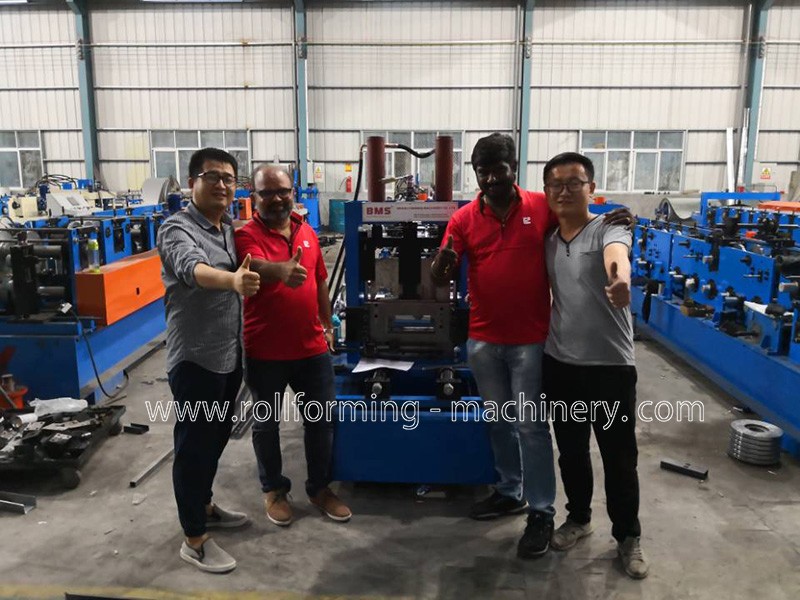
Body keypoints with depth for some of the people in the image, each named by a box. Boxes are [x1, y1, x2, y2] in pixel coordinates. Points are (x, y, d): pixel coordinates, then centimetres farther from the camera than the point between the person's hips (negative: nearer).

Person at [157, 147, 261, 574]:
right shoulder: (177, 229, -16)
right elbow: (194, 270, -38)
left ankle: (204, 507, 41)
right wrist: (232, 280, -56)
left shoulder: (231, 229, 9)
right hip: (195, 359, -8)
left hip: (229, 355, 8)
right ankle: (194, 539, 19)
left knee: (216, 440, 21)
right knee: (194, 446, 5)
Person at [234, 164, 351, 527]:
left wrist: (327, 324, 17)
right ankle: (274, 489, 34)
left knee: (321, 420, 13)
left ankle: (319, 487, 32)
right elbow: (256, 266, -35)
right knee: (266, 423, 13)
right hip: (265, 352, -4)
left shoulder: (308, 232, 6)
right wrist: (281, 271, -55)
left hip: (312, 347, 5)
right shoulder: (247, 236, -12)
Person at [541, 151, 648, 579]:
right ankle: (578, 518, 39)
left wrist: (620, 279, -58)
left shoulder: (609, 229, -11)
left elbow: (617, 255, -36)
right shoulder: (547, 241, 7)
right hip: (560, 364, 5)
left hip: (610, 366, -4)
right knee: (570, 451, 18)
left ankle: (628, 536, 29)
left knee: (619, 457, 8)